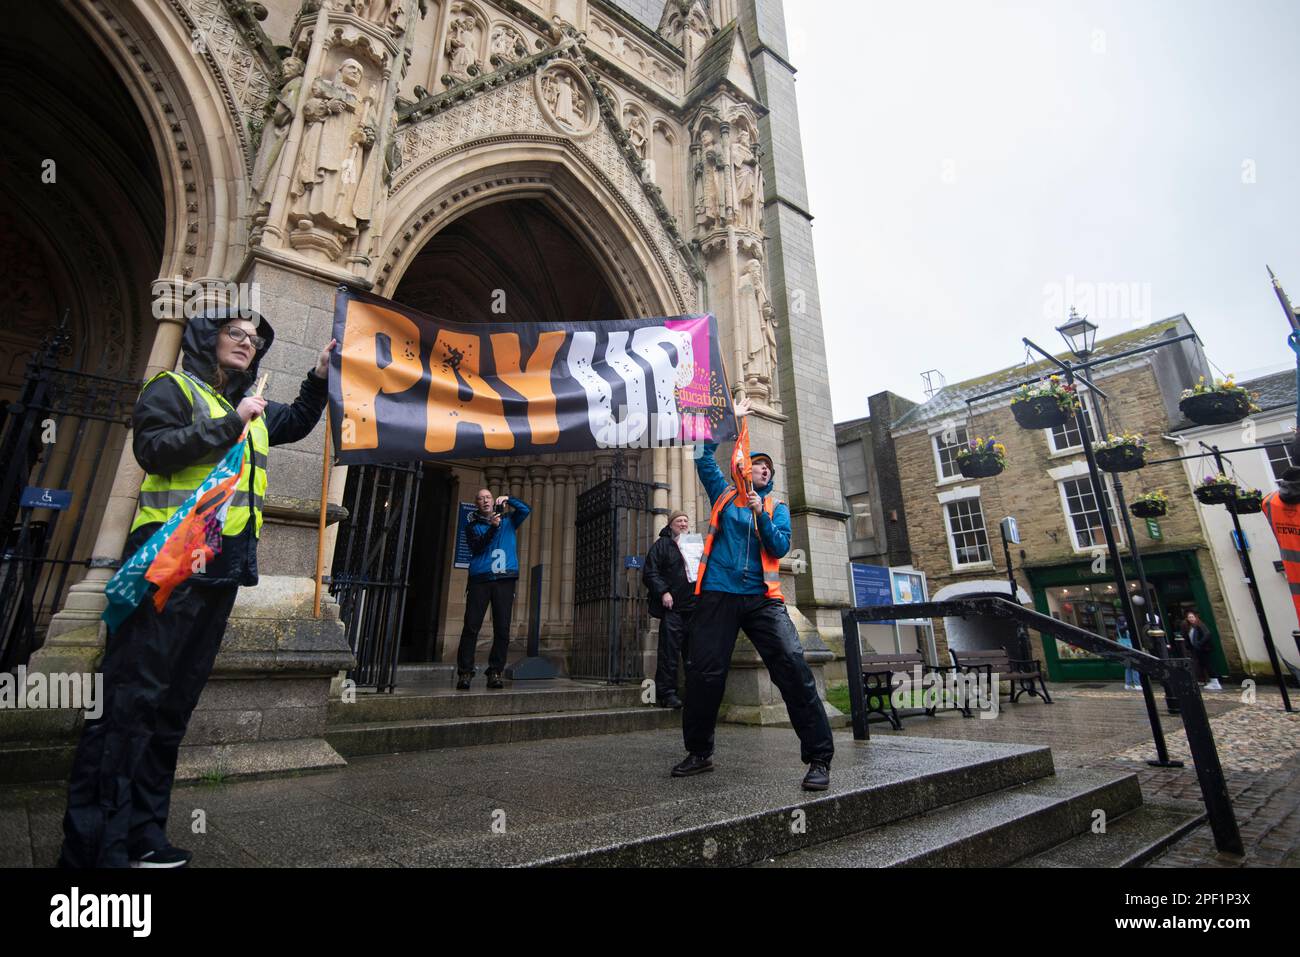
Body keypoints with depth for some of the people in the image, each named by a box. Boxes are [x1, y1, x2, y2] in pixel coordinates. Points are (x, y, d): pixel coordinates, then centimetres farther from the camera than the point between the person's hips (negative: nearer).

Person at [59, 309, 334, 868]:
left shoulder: (251, 409, 21)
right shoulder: (173, 388, 2)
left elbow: (297, 423, 37)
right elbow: (154, 448, -14)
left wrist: (319, 377, 25)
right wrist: (231, 422, -12)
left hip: (221, 570, 7)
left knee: (175, 702, 9)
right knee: (132, 697, -7)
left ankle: (141, 833, 17)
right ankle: (92, 844, 1)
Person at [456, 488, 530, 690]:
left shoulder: (507, 521, 17)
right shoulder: (472, 524, 12)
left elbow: (525, 510, 5)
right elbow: (477, 547, -4)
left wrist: (508, 499, -6)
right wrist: (493, 527, -16)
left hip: (505, 579, 1)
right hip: (480, 579, -1)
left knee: (502, 629, -3)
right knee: (471, 627, -5)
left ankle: (495, 673, 2)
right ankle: (464, 673, -1)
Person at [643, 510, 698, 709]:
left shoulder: (697, 544, 21)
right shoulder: (662, 545, 5)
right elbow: (649, 572, -4)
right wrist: (663, 592, -14)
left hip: (694, 606, 5)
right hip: (672, 606, -5)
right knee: (670, 650, -6)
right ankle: (666, 693, 0)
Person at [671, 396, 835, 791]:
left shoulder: (777, 507, 17)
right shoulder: (723, 494, 15)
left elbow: (780, 546, 2)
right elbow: (704, 456, 9)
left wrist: (761, 515, -11)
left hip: (762, 597, 0)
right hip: (718, 595, 0)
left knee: (793, 666, -15)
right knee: (704, 673, 1)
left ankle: (819, 758, -4)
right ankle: (699, 752, 22)